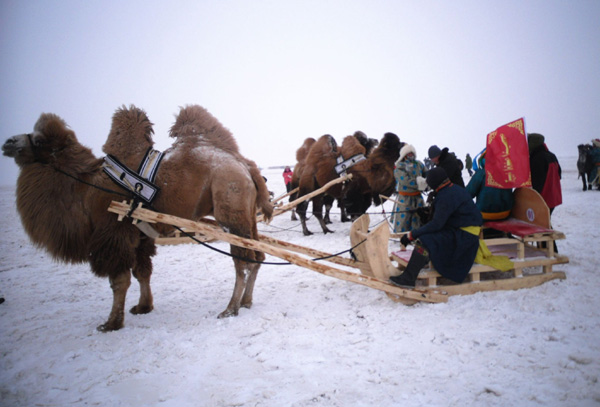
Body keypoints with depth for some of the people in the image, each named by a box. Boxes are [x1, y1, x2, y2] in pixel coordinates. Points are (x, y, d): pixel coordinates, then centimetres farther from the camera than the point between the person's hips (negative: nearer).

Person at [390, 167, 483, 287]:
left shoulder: (446, 196, -20)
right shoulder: (457, 189, 10)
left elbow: (436, 224, -24)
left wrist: (411, 235, -21)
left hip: (463, 236, -11)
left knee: (424, 241, -23)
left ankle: (408, 277, -23)